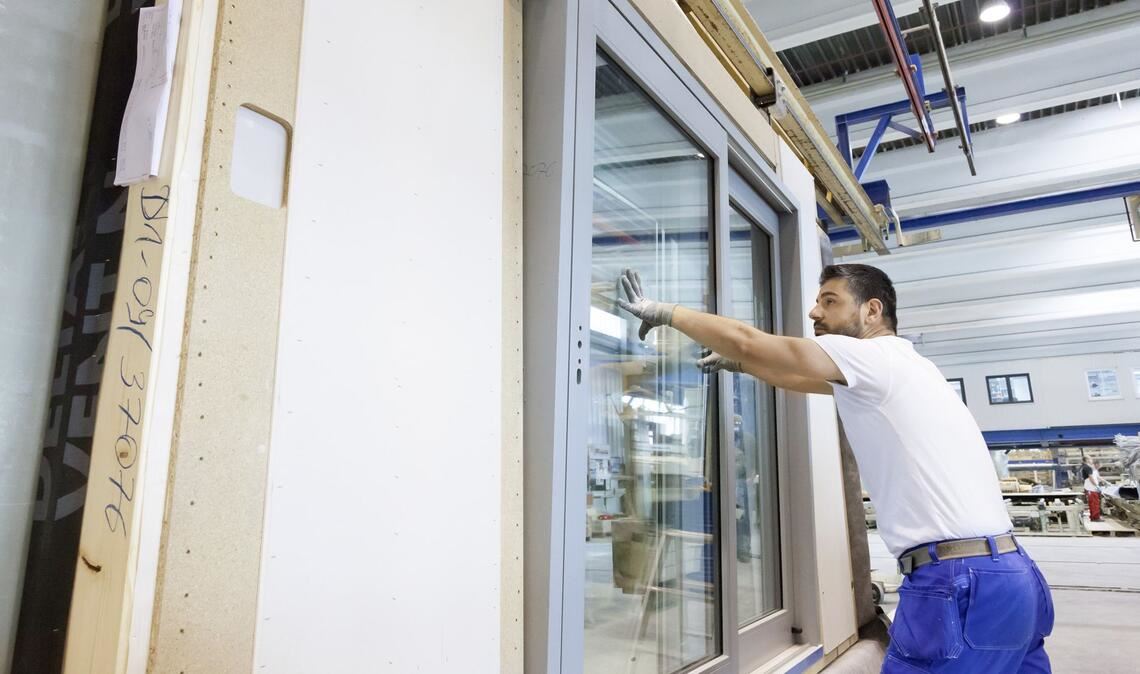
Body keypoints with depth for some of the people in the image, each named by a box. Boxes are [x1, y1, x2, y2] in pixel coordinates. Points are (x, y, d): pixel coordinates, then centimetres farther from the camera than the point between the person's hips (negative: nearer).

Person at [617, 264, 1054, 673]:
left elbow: (747, 340, -9)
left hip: (959, 584, -9)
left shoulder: (876, 357, -8)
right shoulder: (892, 370, 19)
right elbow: (802, 380, 30)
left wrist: (662, 311, 0)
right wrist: (738, 365, 30)